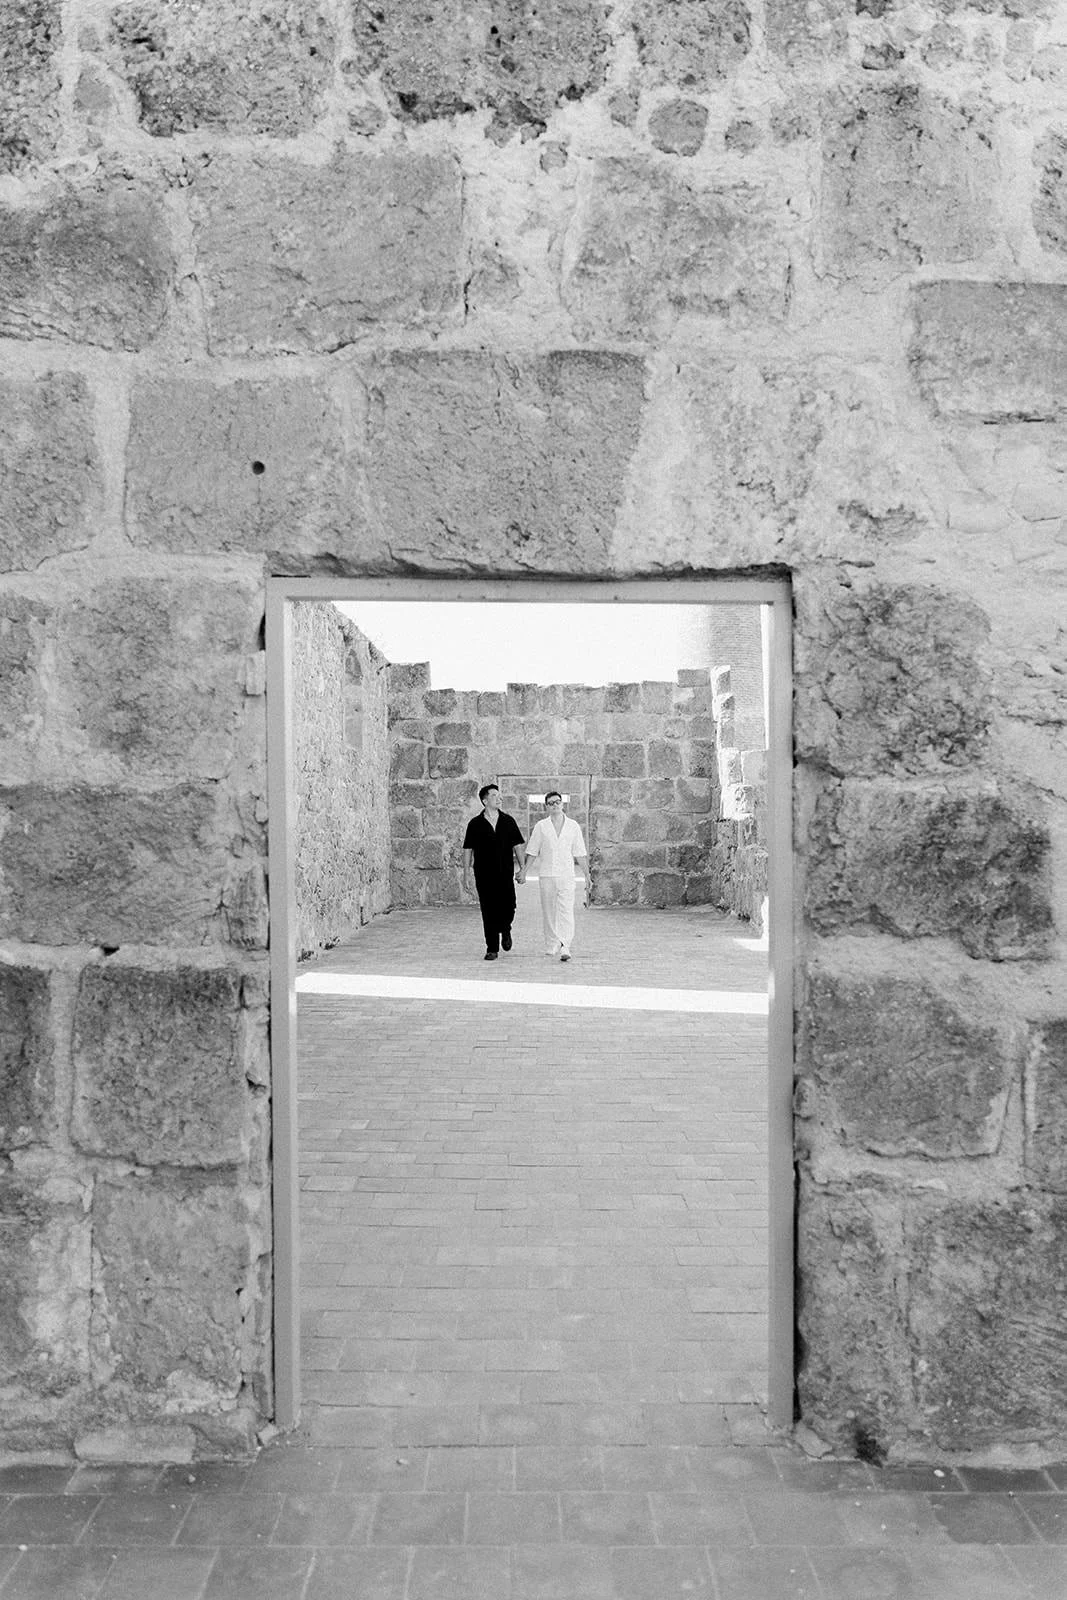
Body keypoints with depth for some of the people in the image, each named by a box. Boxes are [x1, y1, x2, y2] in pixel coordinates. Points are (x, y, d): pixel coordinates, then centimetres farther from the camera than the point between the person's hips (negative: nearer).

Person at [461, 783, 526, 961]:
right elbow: (467, 850, 4)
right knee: (489, 913, 1)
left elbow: (518, 846, 8)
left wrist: (522, 869, 2)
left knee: (508, 910, -4)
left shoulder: (508, 821, 6)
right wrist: (466, 874, 0)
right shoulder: (475, 824, 2)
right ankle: (492, 949, 10)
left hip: (505, 875, 1)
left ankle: (505, 930, 29)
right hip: (484, 877, -1)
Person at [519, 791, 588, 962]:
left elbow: (579, 853, 10)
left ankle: (565, 948, -18)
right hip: (546, 875, 1)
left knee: (566, 912, -11)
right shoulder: (541, 826, 5)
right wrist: (523, 871, 4)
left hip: (567, 875, -1)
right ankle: (551, 947, 18)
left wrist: (586, 874, 8)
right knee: (549, 912, 7)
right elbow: (532, 852, 8)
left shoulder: (573, 826, 6)